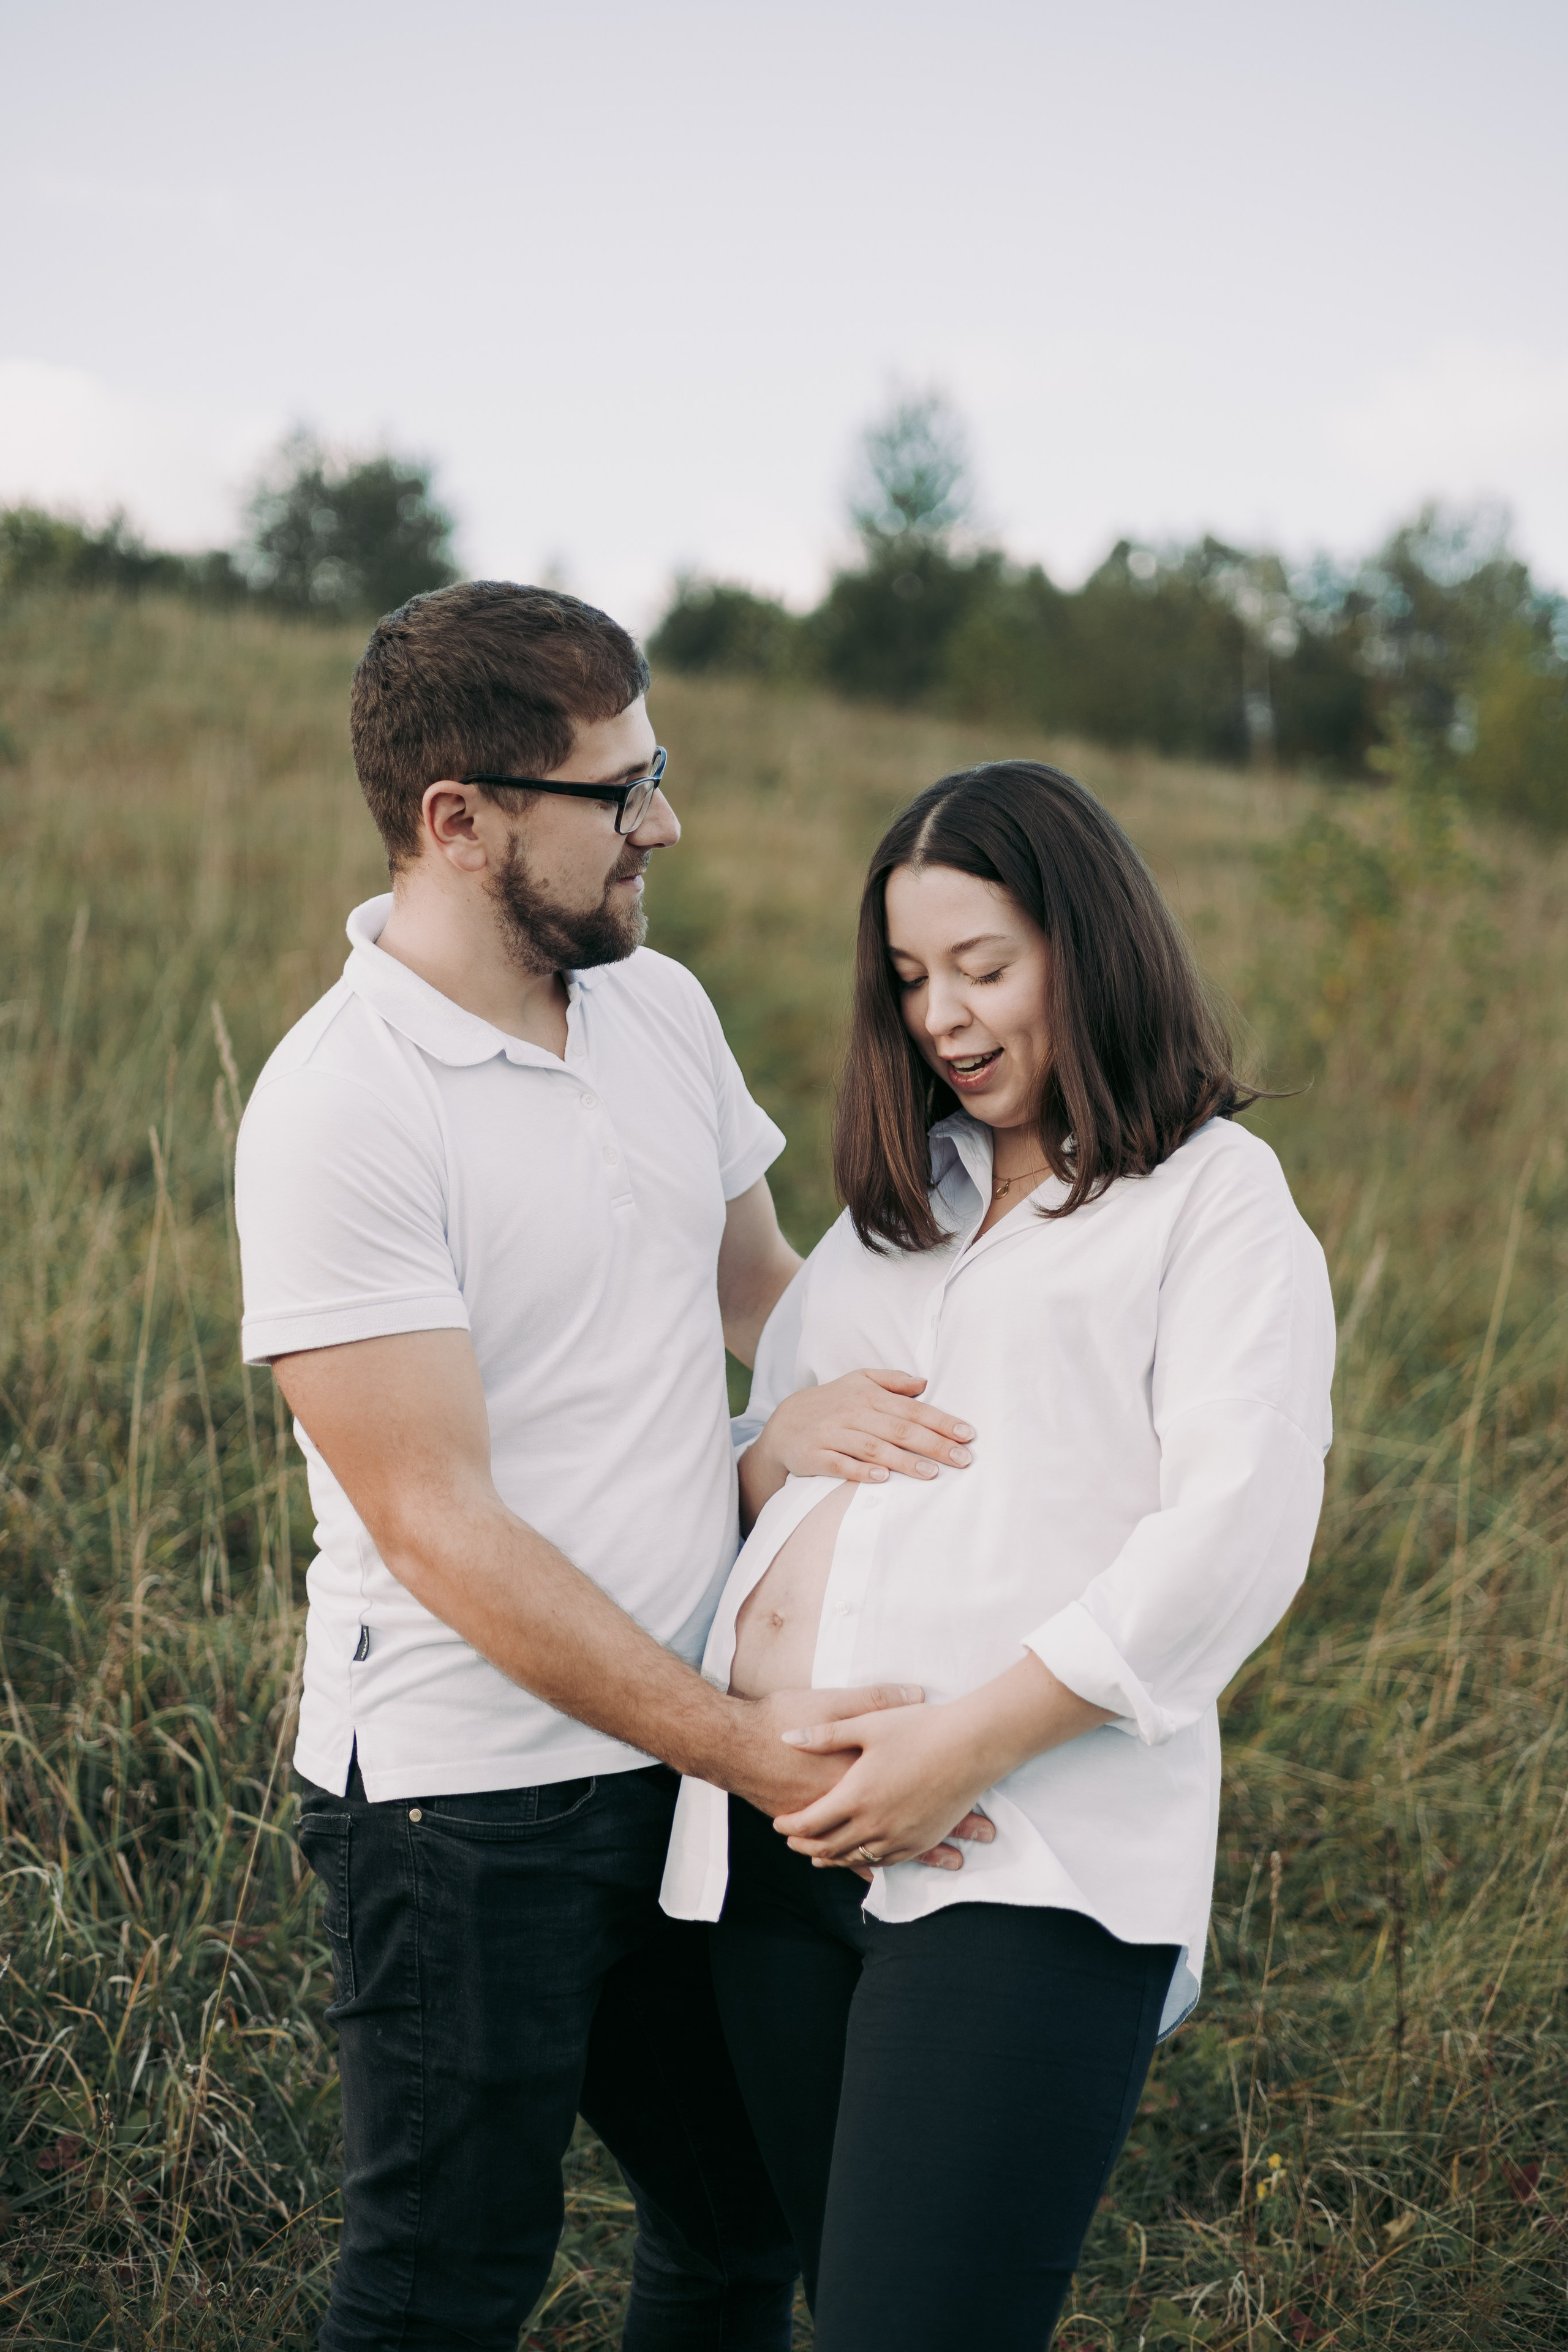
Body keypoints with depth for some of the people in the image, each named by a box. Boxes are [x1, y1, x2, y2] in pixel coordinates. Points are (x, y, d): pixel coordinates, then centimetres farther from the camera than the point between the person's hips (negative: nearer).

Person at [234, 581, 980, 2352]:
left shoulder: (660, 1007, 5)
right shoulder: (337, 1109, -19)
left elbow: (763, 1284, 20)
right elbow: (441, 1528, -20)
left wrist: (831, 1399, 0)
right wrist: (738, 1745, -21)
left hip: (685, 1765, 7)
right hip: (467, 1797, -7)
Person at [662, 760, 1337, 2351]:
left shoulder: (1214, 1199, 3)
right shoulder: (897, 1198, 22)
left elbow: (1234, 1534, -10)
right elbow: (745, 1450, 25)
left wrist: (969, 1744, -17)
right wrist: (773, 1445, -1)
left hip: (1028, 1869, -6)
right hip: (773, 1845, 6)